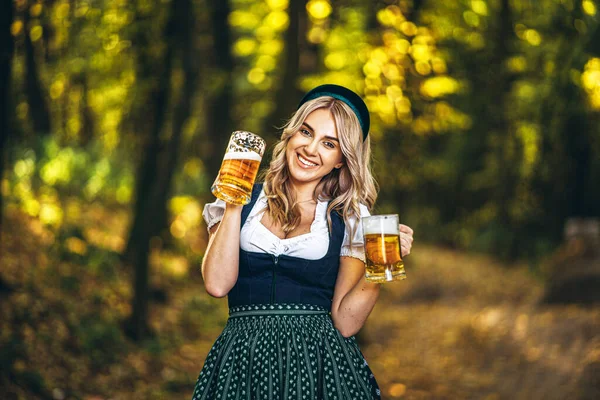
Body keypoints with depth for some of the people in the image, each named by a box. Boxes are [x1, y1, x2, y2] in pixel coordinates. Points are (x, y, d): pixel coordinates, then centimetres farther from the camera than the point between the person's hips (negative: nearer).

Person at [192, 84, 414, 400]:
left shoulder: (350, 218, 5)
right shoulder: (245, 199, 6)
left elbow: (345, 322, -2)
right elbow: (217, 284, -8)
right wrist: (234, 205, -6)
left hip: (318, 361, 0)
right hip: (243, 360, 0)